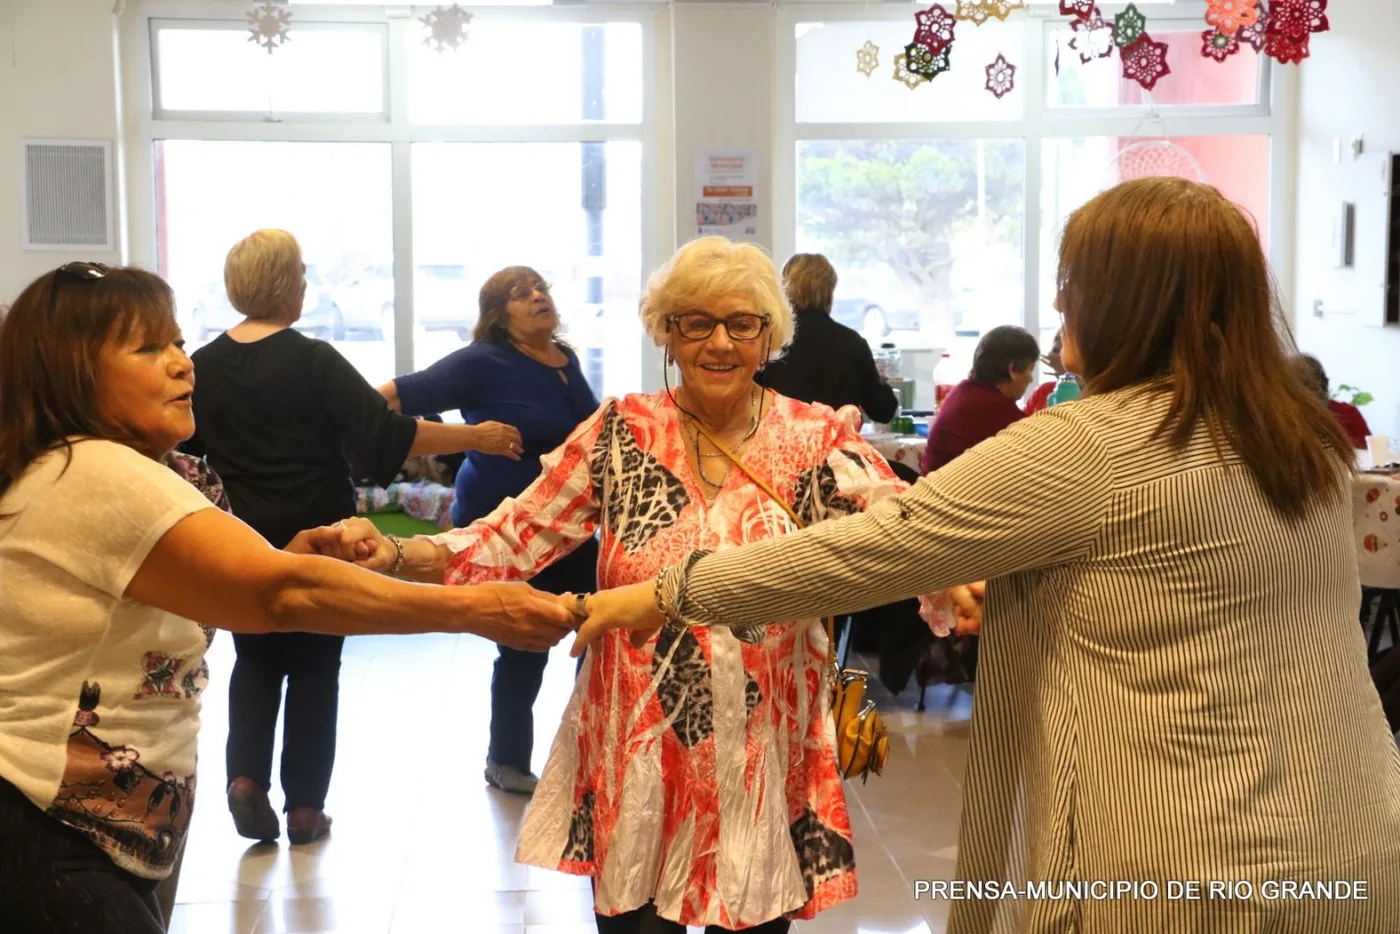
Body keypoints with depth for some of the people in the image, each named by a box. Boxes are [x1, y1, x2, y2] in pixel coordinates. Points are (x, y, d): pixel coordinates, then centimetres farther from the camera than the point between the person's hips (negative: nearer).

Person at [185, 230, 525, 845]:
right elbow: (386, 436, -17)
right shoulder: (313, 362, -14)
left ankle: (245, 773, 0)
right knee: (314, 669, 9)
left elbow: (185, 450, 10)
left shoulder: (203, 368, -1)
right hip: (318, 540, -3)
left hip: (242, 542, 3)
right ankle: (304, 807, 13)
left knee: (256, 660, 19)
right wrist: (474, 438, -11)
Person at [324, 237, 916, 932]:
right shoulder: (621, 432, -1)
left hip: (764, 767, 0)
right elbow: (512, 539, -5)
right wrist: (394, 555, -20)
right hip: (633, 764, 0)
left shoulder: (818, 439, -2)